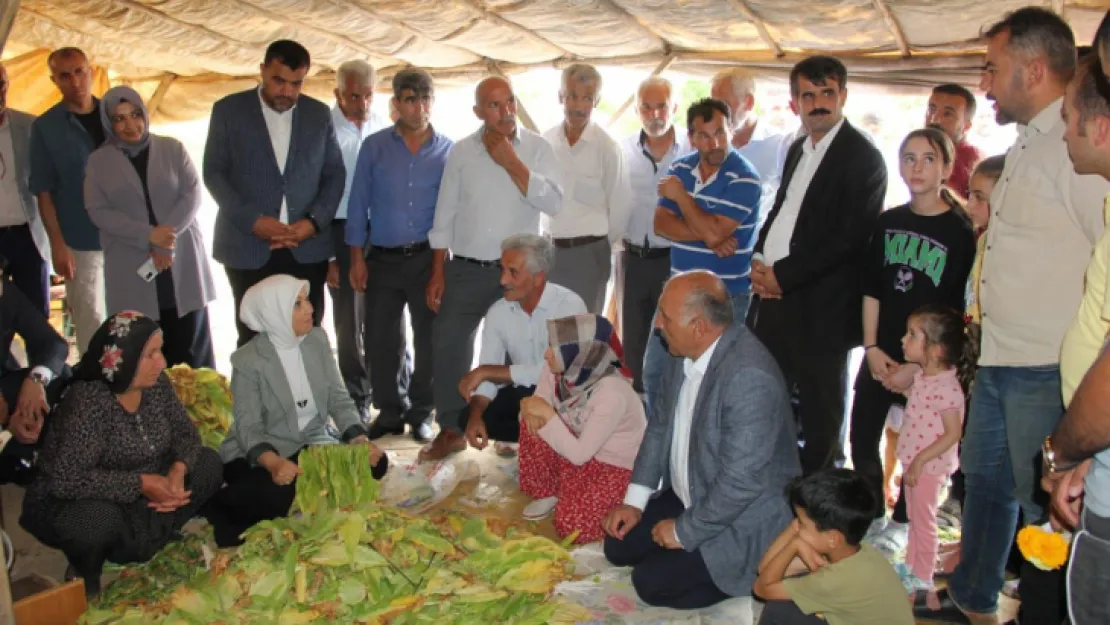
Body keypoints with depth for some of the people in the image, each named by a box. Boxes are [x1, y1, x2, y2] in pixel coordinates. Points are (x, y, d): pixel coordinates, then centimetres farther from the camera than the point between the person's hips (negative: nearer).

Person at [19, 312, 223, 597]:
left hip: (136, 499, 7)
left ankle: (134, 545, 3)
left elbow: (186, 432, 0)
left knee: (208, 462, -6)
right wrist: (140, 483, -32)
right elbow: (66, 480, -35)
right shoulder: (88, 401, -29)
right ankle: (85, 571, -2)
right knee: (99, 518, -39)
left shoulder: (156, 384, -9)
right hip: (69, 506, -7)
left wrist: (179, 468, -21)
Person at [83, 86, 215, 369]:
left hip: (182, 261, 0)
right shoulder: (98, 161, 7)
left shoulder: (172, 148, 7)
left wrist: (167, 237, -14)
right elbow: (98, 211, -2)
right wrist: (149, 236, -15)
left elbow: (193, 194, 0)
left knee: (191, 346, 1)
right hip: (132, 269, 0)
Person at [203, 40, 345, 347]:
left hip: (307, 248, 1)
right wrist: (253, 220, -13)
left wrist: (314, 222, -8)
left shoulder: (319, 113, 8)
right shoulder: (228, 110, 2)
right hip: (249, 247, -1)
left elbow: (335, 174, 9)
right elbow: (214, 173, 0)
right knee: (253, 340, 5)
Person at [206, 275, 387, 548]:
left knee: (374, 462, -16)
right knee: (277, 492, -35)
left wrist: (360, 440, -19)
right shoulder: (248, 360, -14)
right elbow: (248, 427, -19)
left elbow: (339, 399, -1)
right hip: (259, 453, -5)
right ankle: (223, 508, -6)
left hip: (311, 444, 5)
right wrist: (274, 463, -40)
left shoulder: (318, 340, 0)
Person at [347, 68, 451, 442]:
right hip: (382, 259, 1)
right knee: (380, 339, 6)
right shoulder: (374, 147, 3)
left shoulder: (447, 151, 3)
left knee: (429, 338, 6)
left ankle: (421, 413, 22)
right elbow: (358, 204, 4)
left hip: (428, 258, -1)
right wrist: (357, 258, -1)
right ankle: (390, 411, 23)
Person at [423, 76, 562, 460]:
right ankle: (451, 429, 19)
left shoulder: (537, 148, -2)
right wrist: (438, 272, 1)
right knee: (447, 346, 2)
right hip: (465, 269, 2)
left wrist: (511, 162, -17)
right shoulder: (461, 152, 3)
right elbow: (444, 217, 4)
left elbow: (553, 203, -16)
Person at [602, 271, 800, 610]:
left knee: (651, 582, -9)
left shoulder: (749, 377, -34)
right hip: (689, 497, 8)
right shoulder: (686, 351, -7)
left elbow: (741, 481, -31)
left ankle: (752, 574, 8)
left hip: (741, 521, -8)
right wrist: (634, 500, 2)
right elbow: (660, 423, 6)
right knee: (618, 546, 8)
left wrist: (685, 531, -18)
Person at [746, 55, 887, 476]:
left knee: (819, 417, 6)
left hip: (820, 308, -7)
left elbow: (847, 237, -17)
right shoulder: (798, 150, 15)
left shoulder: (862, 157, -10)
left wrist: (782, 275, -15)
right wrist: (759, 261, 2)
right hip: (774, 297, 8)